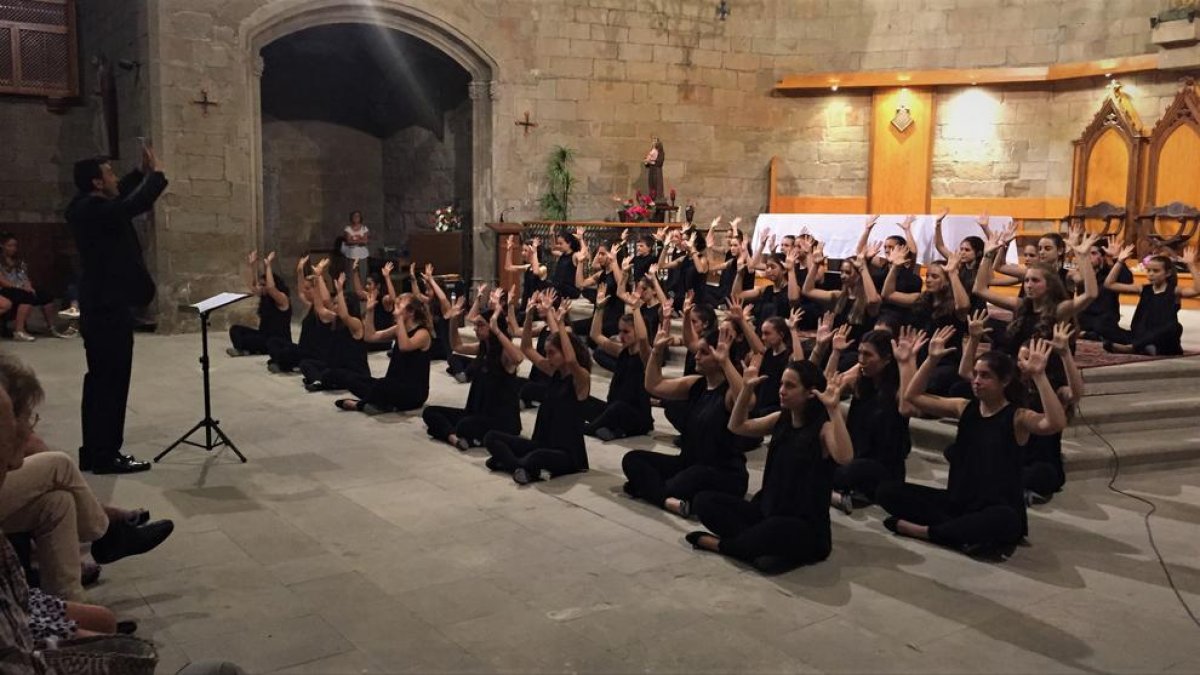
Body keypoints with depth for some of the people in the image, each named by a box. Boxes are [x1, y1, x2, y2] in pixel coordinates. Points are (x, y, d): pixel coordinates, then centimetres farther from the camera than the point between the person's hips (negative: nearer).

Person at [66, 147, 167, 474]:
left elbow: (121, 196, 25)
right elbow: (136, 204, -27)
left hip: (98, 305, 10)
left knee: (99, 379, 14)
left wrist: (142, 172, 14)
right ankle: (106, 456, 1)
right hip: (110, 307, -10)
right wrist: (156, 173, -11)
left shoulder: (83, 207, 10)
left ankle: (93, 452, 20)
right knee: (112, 381, -4)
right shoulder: (96, 211, -19)